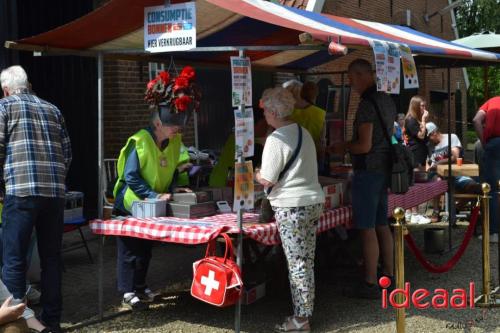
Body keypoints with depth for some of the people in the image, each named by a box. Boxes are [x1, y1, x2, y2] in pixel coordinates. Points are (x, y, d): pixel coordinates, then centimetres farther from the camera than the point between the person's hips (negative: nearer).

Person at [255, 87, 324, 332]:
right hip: (313, 201, 8)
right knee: (307, 262, 11)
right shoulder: (304, 133, 12)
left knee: (297, 264, -2)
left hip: (291, 207, -8)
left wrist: (253, 174, 6)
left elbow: (267, 180, -13)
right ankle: (305, 312, 19)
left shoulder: (276, 140, -13)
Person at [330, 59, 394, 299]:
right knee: (381, 225, 16)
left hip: (368, 171, -9)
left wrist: (344, 148, -3)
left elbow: (364, 146, -22)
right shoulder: (386, 100, 12)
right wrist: (351, 146, 22)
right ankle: (388, 275, 24)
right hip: (384, 169, 9)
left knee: (367, 229, -4)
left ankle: (370, 284, 1)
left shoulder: (367, 104, -17)